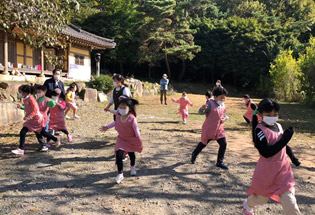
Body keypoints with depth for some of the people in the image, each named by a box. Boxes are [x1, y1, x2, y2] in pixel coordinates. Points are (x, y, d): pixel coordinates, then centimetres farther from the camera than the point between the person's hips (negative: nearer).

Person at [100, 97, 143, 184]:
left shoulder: (132, 118, -30)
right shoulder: (118, 115, -15)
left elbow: (136, 129, -20)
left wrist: (138, 140, -17)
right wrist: (107, 127, 7)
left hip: (132, 140, -2)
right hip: (121, 139, 3)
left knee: (131, 154, 19)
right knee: (118, 155, -13)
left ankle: (133, 167, 51)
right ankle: (120, 174, -4)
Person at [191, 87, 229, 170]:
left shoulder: (223, 105, 5)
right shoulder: (210, 104, -16)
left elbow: (224, 114, 18)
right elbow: (201, 112, -22)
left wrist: (225, 118, -5)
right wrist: (203, 108, -45)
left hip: (219, 129, 5)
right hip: (209, 129, -5)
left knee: (223, 144, -7)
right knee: (203, 143, 12)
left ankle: (219, 162, 8)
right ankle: (194, 155, 42)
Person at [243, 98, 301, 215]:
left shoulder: (278, 126, 3)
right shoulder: (260, 130, -20)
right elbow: (266, 153, -28)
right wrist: (285, 139, -26)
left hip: (283, 170, 5)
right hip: (267, 172, -5)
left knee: (290, 205, -2)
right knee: (262, 198, 18)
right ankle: (248, 205, 52)